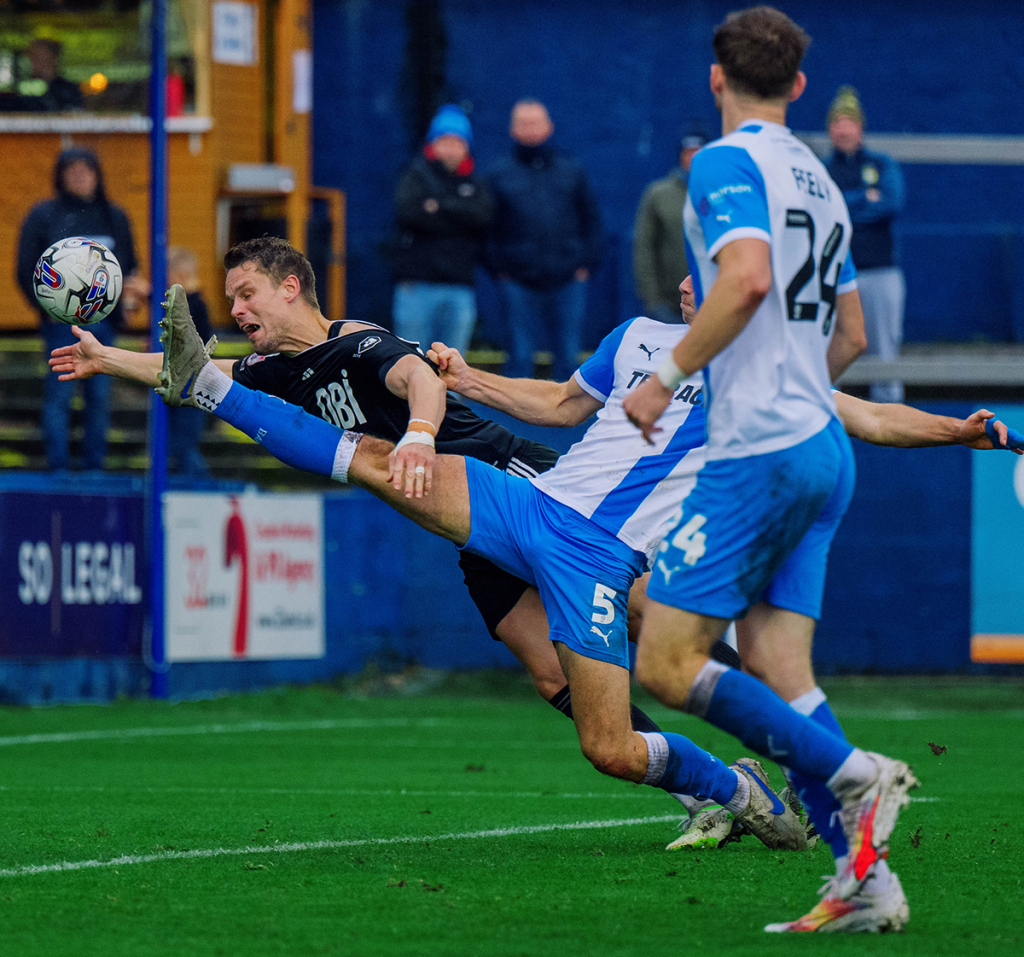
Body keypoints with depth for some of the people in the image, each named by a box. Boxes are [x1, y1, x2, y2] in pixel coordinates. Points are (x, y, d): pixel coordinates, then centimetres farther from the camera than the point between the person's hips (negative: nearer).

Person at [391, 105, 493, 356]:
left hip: (460, 287, 3)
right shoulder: (415, 177, 6)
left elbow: (483, 217, -4)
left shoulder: (474, 185, 15)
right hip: (417, 284, -3)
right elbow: (408, 213, -12)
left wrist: (440, 206, -10)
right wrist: (458, 220, -7)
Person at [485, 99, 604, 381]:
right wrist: (498, 270, -3)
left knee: (568, 357, 2)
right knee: (520, 356, -1)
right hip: (518, 282, -1)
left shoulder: (572, 171, 12)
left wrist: (587, 263, 2)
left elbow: (591, 219, 13)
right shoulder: (501, 175, 8)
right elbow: (488, 228, 7)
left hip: (568, 281, 1)